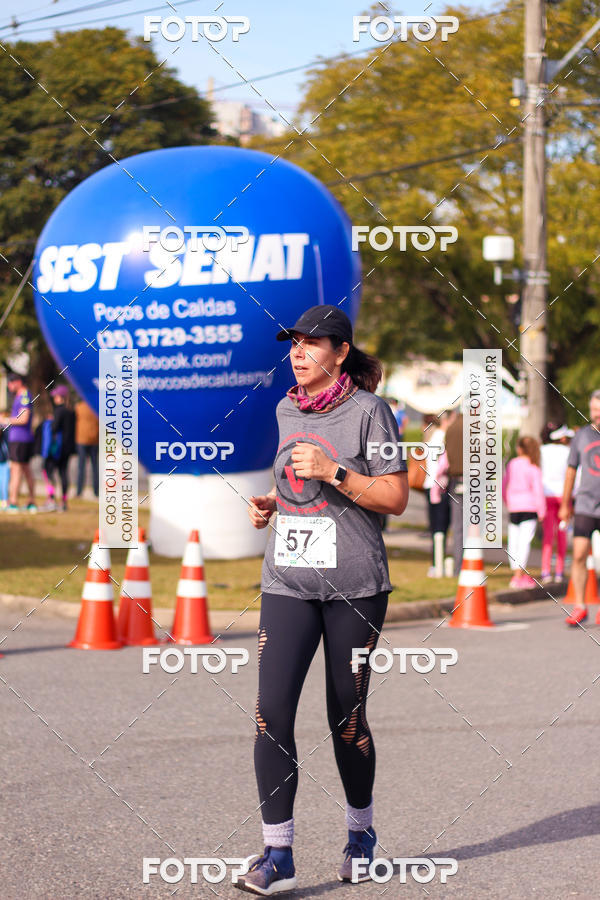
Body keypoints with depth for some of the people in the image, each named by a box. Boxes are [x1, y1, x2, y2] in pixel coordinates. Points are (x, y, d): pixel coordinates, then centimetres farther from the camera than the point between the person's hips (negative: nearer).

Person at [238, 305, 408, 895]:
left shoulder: (367, 411, -6)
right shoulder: (287, 411, 12)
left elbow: (395, 497, -8)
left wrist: (333, 473, -18)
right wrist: (270, 505, 8)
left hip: (354, 585, -4)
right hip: (287, 581, 4)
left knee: (346, 718, 5)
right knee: (271, 710, -10)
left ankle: (361, 831, 30)